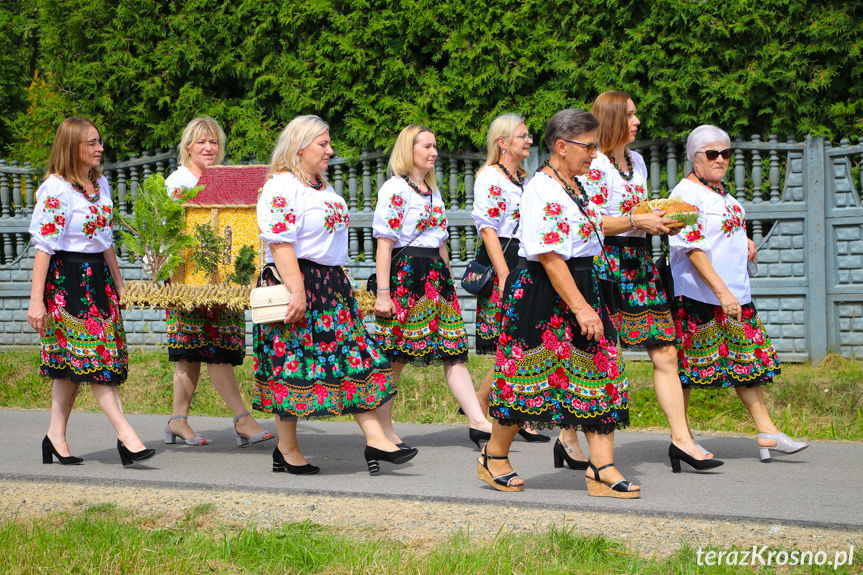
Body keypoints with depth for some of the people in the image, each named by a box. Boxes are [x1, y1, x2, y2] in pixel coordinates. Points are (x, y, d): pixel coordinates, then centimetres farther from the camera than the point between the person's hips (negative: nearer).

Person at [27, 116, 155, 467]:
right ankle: (126, 436, -14)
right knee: (91, 356, -9)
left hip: (97, 276, 8)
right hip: (66, 278, -8)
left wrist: (119, 284, 22)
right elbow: (44, 246, -14)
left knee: (70, 362, 8)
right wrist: (36, 299, -17)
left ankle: (56, 437, 13)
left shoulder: (100, 185, 12)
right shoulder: (55, 190, -12)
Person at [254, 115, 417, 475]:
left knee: (357, 358, 1)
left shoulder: (323, 187, 18)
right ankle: (287, 449, 8)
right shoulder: (281, 188, -12)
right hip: (297, 284, -9)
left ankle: (375, 439, -2)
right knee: (293, 365, -2)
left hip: (331, 284, 9)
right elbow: (280, 244, -20)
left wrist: (341, 283, 23)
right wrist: (297, 293, -26)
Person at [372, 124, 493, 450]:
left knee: (454, 350, 0)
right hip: (406, 273, -8)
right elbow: (384, 243, -11)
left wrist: (449, 282, 21)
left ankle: (478, 422, -5)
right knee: (395, 357, -3)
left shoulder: (433, 191, 18)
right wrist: (383, 293, -17)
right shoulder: (395, 189, -6)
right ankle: (383, 429, 6)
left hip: (436, 275, 8)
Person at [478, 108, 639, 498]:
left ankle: (602, 469, -2)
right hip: (541, 291, -9)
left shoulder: (575, 187, 13)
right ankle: (494, 458, 19)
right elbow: (549, 257, -21)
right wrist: (580, 307, -23)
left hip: (581, 286, 9)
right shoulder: (542, 189, -16)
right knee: (527, 374, 1)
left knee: (600, 372, 0)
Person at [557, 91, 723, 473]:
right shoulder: (594, 165, -10)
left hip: (638, 262, 8)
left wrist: (663, 224, 6)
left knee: (665, 354, 0)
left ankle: (681, 439, -1)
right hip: (605, 263, -8)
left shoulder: (637, 161, 16)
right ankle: (568, 438, 10)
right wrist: (636, 221, -16)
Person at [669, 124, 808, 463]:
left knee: (747, 359, 8)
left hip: (736, 293, 9)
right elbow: (692, 247, -20)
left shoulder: (721, 192, 14)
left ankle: (766, 431, 10)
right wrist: (722, 291, -24)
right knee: (689, 363, 0)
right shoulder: (686, 193, -13)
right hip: (698, 294, -9)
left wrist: (744, 240, 9)